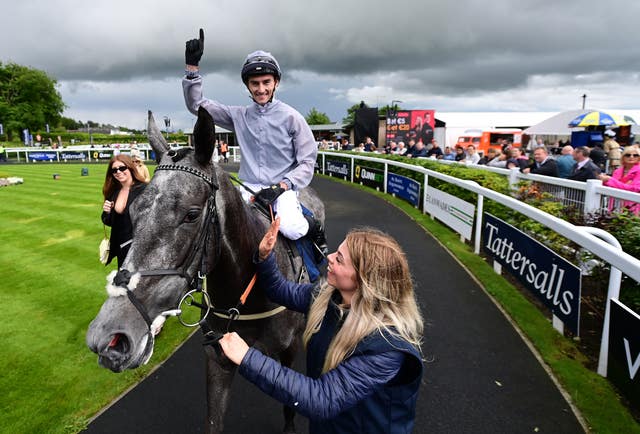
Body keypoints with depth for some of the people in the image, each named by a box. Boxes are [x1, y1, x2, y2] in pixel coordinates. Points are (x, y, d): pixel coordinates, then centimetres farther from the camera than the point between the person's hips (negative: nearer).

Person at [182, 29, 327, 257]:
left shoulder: (291, 117, -1)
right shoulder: (239, 116, 8)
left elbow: (307, 162, -2)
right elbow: (197, 105, 7)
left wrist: (281, 186, -17)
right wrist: (192, 66, -5)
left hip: (282, 188, -3)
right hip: (248, 187, 3)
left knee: (291, 229, -32)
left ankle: (314, 226, 4)